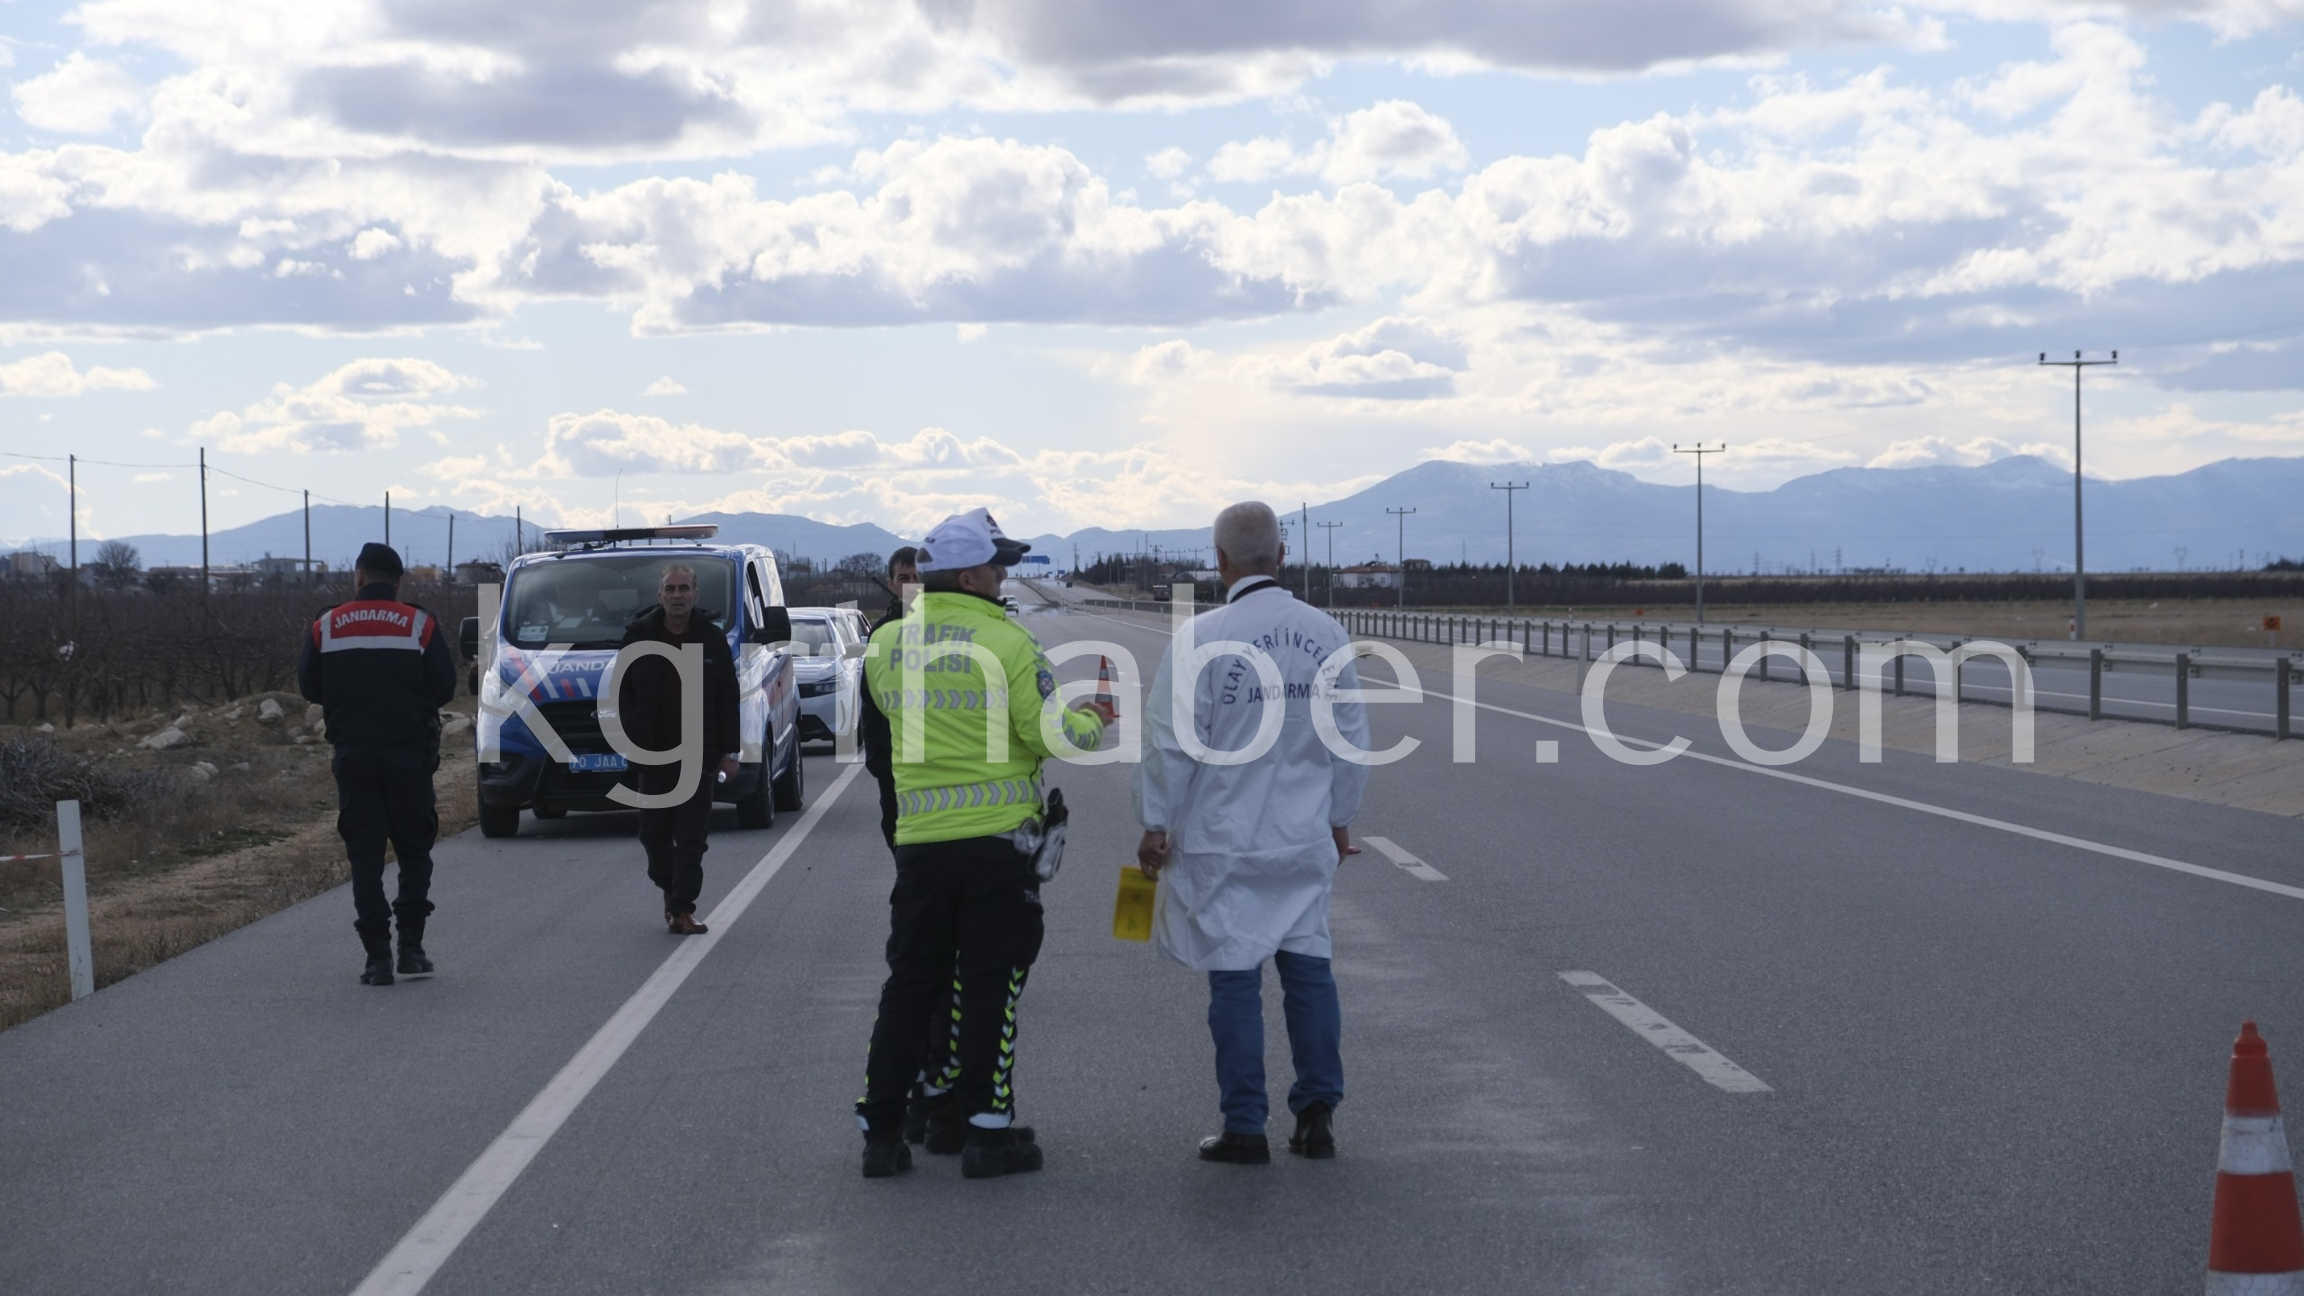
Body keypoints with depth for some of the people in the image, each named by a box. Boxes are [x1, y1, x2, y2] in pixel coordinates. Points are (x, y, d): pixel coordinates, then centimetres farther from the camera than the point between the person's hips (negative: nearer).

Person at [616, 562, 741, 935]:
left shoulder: (712, 639, 2)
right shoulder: (639, 636, 2)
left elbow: (728, 700, 3)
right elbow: (622, 691, 6)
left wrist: (729, 751, -1)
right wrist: (633, 735, -4)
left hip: (698, 754, -1)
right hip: (652, 755, 1)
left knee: (691, 835, -4)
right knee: (654, 831, 7)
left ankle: (681, 910, -3)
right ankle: (670, 889, 32)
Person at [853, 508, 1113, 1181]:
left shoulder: (886, 644, 5)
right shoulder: (1006, 642, -10)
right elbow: (1049, 733, -11)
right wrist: (1094, 724, 9)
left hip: (918, 839, 4)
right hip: (997, 836, -4)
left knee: (910, 982, 11)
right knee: (990, 984, 3)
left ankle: (881, 1127, 12)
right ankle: (986, 1127, 4)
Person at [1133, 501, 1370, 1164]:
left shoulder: (1202, 637, -14)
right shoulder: (1326, 633, 0)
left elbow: (1171, 743, -12)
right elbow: (1352, 738, 8)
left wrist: (1156, 825, -1)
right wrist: (1339, 819, 20)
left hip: (1223, 841, -4)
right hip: (1306, 838, 4)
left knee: (1235, 976, 2)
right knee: (1308, 965, 11)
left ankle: (1244, 1129, 5)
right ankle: (1317, 1114, 10)